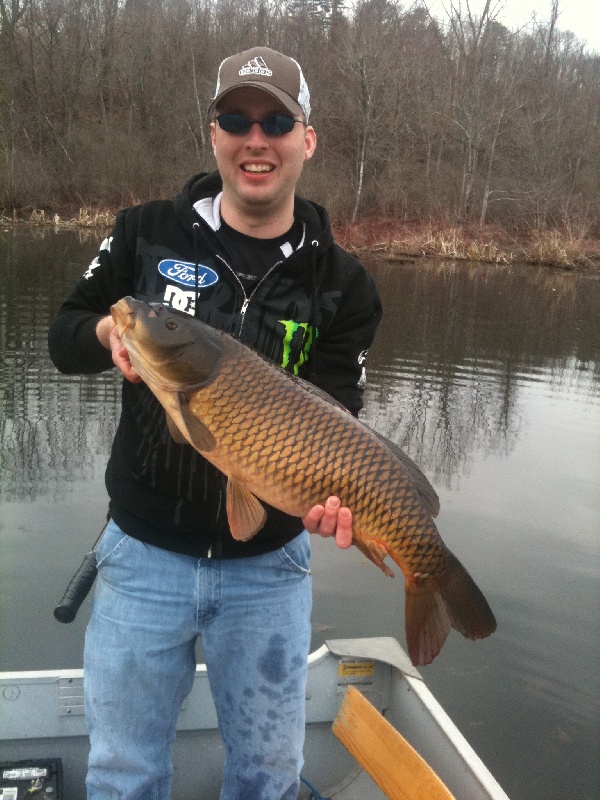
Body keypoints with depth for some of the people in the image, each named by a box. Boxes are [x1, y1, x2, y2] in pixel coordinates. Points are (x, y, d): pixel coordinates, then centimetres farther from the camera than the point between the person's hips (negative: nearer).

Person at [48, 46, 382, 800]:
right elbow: (62, 334, 4)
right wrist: (107, 334, -19)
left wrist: (328, 483, -30)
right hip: (143, 552, 1)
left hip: (269, 563, 0)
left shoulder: (341, 283, -5)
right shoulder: (147, 232, -3)